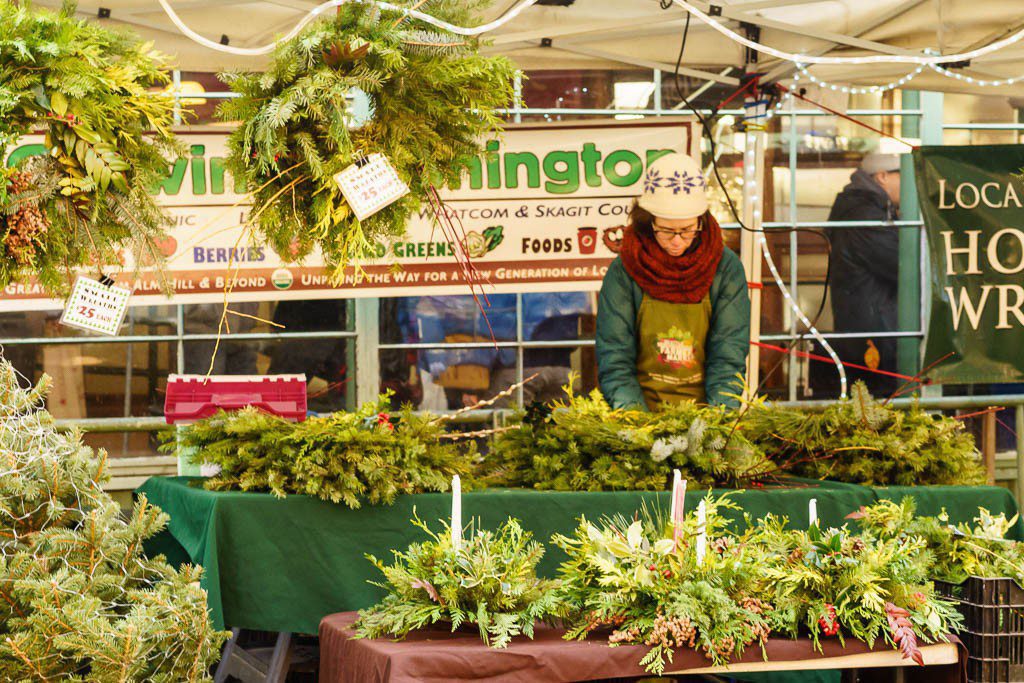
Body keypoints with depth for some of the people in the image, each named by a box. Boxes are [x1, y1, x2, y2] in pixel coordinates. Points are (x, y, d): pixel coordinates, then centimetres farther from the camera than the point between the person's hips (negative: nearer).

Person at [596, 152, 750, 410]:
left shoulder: (726, 269, 1)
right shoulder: (623, 272, -1)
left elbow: (728, 359, -1)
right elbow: (614, 360, -3)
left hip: (705, 415, 0)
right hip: (644, 409, 0)